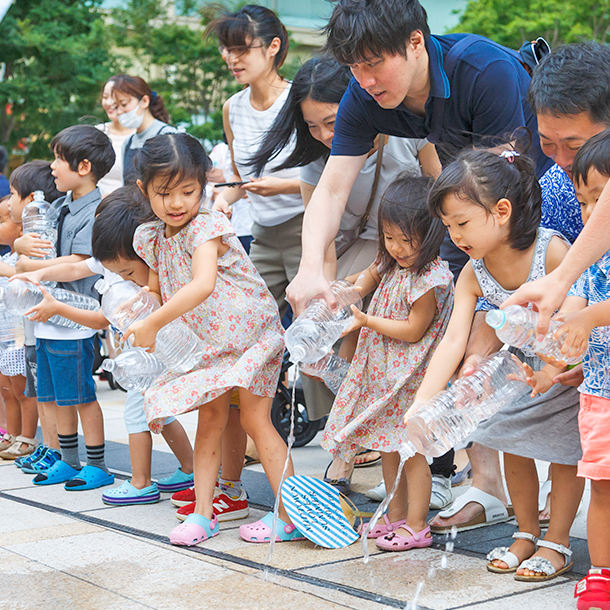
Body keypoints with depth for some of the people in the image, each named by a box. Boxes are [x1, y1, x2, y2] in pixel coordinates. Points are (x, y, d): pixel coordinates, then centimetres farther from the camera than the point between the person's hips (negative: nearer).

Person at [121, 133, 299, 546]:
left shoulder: (207, 227, -25)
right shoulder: (151, 237, -1)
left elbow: (202, 285, -42)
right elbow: (158, 289, 14)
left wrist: (152, 324, -38)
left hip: (251, 334, -7)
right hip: (205, 342, 7)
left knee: (254, 419, -8)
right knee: (210, 420, 6)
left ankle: (290, 516, -3)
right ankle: (203, 513, 12)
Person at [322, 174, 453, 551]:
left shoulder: (432, 279, -21)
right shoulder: (392, 265, 4)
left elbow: (413, 330, -20)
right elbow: (369, 277, 22)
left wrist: (366, 320, -17)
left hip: (411, 378, -8)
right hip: (382, 371, 9)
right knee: (389, 448, 15)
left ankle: (416, 526, 10)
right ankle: (396, 516, 28)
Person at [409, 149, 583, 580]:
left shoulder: (552, 251, -29)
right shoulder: (473, 276, -15)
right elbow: (454, 341, -22)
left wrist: (549, 373, -44)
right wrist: (422, 402, -34)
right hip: (522, 371, 5)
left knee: (565, 453, 3)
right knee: (513, 448, 10)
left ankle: (557, 543, 18)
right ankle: (526, 534, 29)